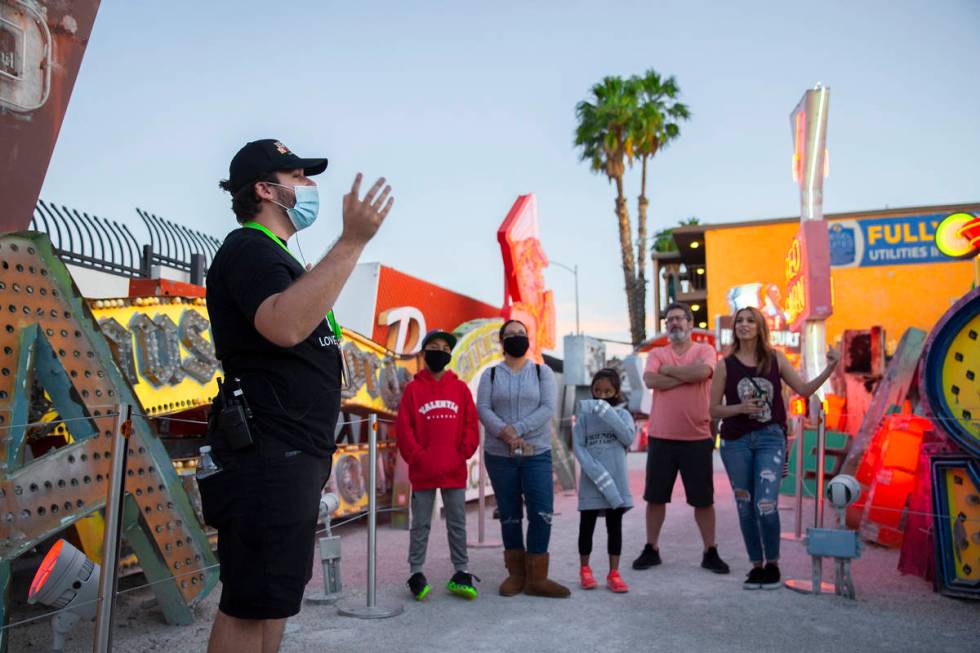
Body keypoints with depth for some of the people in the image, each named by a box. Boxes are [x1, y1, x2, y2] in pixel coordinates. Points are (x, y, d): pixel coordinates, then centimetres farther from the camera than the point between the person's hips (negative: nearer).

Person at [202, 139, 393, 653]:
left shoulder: (275, 258, 21)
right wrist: (351, 243, -31)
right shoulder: (247, 248, -10)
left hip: (294, 453, 10)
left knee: (275, 596, 17)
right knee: (250, 604, -4)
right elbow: (284, 326, -32)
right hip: (266, 453, -10)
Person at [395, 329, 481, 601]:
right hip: (423, 473, -2)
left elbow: (471, 425, 5)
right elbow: (404, 429, -4)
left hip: (455, 472, 2)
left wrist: (462, 454, -5)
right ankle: (416, 575, 17)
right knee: (421, 525, 8)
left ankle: (460, 574, 20)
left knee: (457, 524, 10)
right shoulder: (414, 388, 0)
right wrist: (418, 458, -10)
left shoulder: (460, 388, 6)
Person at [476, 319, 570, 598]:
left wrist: (517, 430, -18)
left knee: (542, 513, -7)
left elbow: (548, 408, -7)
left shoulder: (542, 372, 5)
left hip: (537, 453, 0)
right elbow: (483, 409, -4)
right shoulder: (490, 374, 7)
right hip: (499, 455, 1)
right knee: (510, 516, 8)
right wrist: (503, 432, -22)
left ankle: (536, 578, 4)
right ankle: (516, 573, 21)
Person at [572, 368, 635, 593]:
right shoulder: (585, 415, 1)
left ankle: (614, 573, 17)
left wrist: (606, 413, -22)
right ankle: (585, 569, 25)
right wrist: (597, 473, -17)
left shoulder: (622, 414, 2)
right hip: (591, 481, 0)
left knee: (615, 526, 8)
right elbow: (578, 446, -6)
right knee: (587, 525, 9)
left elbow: (628, 437, -15)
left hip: (616, 481, 1)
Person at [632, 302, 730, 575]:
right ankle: (651, 549, 23)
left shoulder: (705, 350, 3)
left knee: (703, 499, 7)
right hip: (661, 437, 2)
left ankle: (710, 552, 22)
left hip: (697, 438, -1)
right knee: (655, 497, 9)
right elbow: (650, 380, -12)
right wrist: (687, 375, -13)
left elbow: (702, 371, -20)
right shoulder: (657, 353, 7)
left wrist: (668, 369, -7)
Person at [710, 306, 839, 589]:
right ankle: (756, 565, 23)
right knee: (746, 506, 7)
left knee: (766, 505, -10)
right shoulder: (726, 365, 1)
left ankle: (773, 564, 12)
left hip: (770, 438, -1)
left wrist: (830, 369, -3)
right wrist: (740, 408, -14)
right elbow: (714, 408, 2)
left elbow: (804, 389, 7)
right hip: (736, 441, 1)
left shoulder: (775, 359, 4)